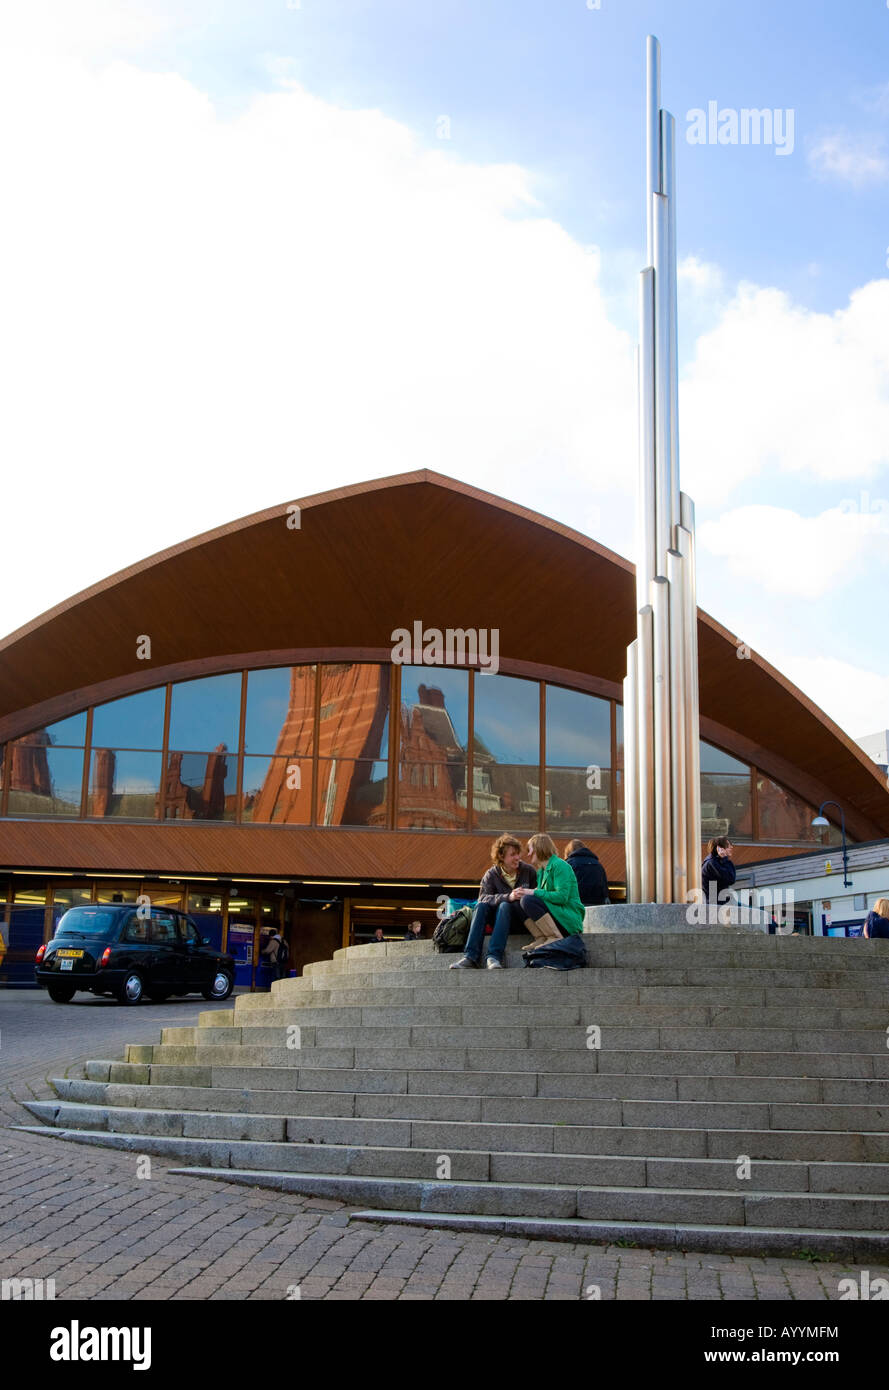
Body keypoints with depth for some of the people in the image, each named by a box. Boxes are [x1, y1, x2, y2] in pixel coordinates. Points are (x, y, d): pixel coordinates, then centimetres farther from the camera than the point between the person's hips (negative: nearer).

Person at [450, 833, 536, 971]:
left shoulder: (528, 871, 0)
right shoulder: (491, 874, -1)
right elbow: (483, 897, -19)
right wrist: (508, 897, -34)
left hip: (523, 920, -2)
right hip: (500, 920, 2)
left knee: (505, 906, -32)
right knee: (481, 906, -26)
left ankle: (494, 956, -44)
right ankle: (471, 957, -37)